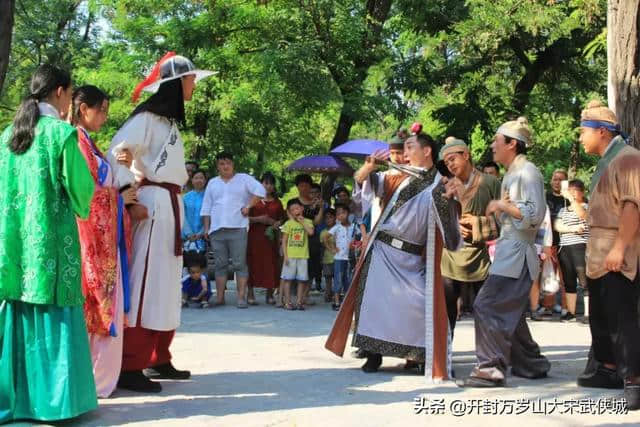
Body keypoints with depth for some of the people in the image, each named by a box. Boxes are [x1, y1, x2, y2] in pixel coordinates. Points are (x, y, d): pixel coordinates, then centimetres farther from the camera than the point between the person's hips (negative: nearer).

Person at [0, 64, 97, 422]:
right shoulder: (62, 132, -8)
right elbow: (81, 187, -4)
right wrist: (83, 209, 16)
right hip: (52, 237, -6)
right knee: (54, 317, 0)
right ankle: (56, 399, 2)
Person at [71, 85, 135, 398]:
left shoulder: (87, 141, 19)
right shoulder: (77, 139, -10)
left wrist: (121, 168, 5)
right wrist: (120, 198, -5)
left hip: (102, 234, 10)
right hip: (89, 233, -10)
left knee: (102, 303, 10)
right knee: (94, 301, -6)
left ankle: (98, 372, 14)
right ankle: (92, 377, 0)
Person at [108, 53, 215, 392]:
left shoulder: (170, 119, 22)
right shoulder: (147, 116, -7)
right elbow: (115, 154, -17)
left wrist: (177, 201, 11)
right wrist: (129, 198, -21)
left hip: (171, 205, 10)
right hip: (152, 204, -10)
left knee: (166, 284, 11)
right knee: (145, 283, -11)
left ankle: (158, 360, 18)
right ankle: (130, 367, -10)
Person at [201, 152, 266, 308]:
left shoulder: (244, 179, 8)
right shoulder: (212, 183, 19)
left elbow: (260, 191, -4)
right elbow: (206, 208, 19)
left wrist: (248, 207, -8)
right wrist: (206, 228, 11)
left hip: (238, 228, -4)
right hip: (217, 229, 4)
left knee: (239, 264, -7)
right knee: (220, 264, 6)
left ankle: (241, 297, -8)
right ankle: (220, 297, 9)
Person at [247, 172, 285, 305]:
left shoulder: (277, 202, 13)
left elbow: (282, 219, 17)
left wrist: (276, 223, -4)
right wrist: (258, 219, -11)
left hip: (271, 236, 2)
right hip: (254, 235, -2)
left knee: (271, 263, -1)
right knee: (253, 262, -4)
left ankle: (270, 294, 9)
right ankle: (250, 294, 3)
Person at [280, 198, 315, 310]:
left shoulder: (307, 222, 7)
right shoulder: (288, 223, 3)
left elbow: (311, 232, -14)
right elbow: (284, 241, 2)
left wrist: (302, 221, -8)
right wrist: (285, 255, -7)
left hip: (303, 256, 1)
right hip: (290, 255, -1)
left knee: (302, 279, 4)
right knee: (288, 279, 0)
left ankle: (300, 302, 11)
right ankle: (287, 302, 6)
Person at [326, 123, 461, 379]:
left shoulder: (440, 185, 0)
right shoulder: (396, 177, 7)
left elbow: (448, 224, -5)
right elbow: (361, 180, 1)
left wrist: (448, 199, -24)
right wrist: (369, 167, -21)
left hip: (414, 258, -2)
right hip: (383, 250, 2)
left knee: (419, 303, -9)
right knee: (376, 298, -2)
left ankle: (423, 354, 8)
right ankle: (374, 354, 9)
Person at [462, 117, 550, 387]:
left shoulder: (527, 172, -10)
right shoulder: (511, 174, 19)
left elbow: (535, 214, -20)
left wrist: (501, 205, -13)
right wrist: (499, 209, 10)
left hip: (517, 252, -10)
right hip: (508, 251, 10)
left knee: (487, 306, -14)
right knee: (508, 313, 14)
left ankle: (491, 367, -11)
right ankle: (531, 364, 25)